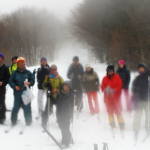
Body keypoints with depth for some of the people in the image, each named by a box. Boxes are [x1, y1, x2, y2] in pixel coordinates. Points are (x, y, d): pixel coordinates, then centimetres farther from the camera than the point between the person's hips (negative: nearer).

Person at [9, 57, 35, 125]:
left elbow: (33, 80, 10)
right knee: (16, 107, 2)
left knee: (27, 108, 3)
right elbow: (10, 81, 5)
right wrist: (15, 86, -12)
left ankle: (28, 122, 16)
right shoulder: (14, 73, 6)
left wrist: (29, 83, -11)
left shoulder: (28, 72, 8)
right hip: (17, 94, 0)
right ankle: (13, 121, 17)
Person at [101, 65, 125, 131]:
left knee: (118, 111, -5)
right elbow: (102, 87, 3)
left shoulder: (117, 77, 0)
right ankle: (112, 124, 16)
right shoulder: (105, 78, 6)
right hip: (108, 97, 3)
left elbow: (119, 85, -8)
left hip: (116, 97, -3)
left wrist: (114, 90, -23)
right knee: (110, 111, 6)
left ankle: (121, 125, 1)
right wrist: (105, 89, -20)